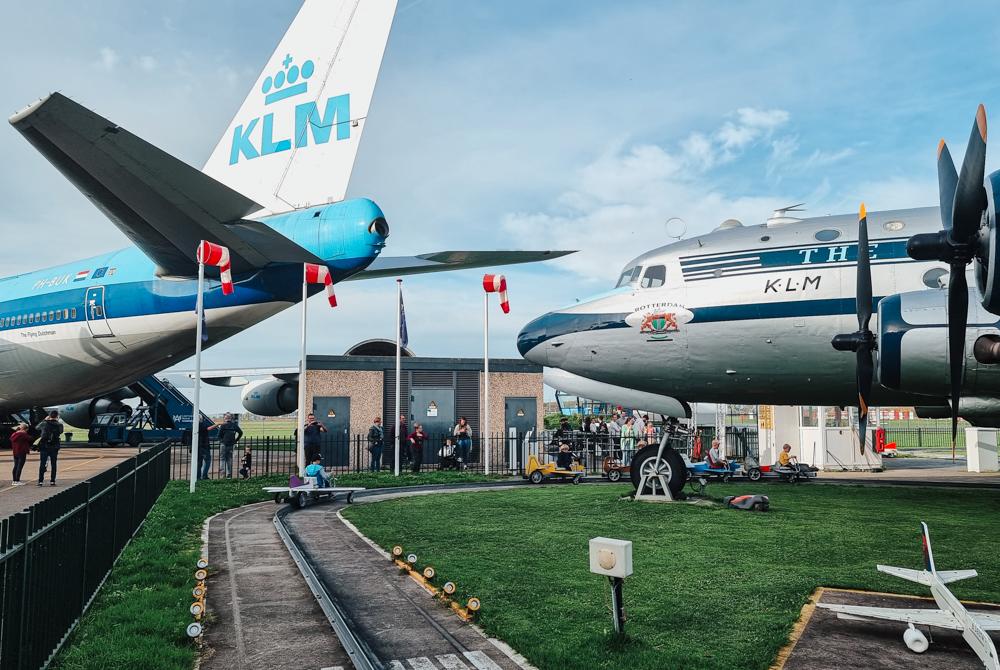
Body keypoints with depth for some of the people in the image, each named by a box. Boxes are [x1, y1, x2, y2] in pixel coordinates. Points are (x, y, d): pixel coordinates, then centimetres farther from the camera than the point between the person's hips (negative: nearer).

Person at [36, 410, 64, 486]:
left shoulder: (44, 424, -5)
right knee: (53, 464, 7)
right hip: (54, 447, 0)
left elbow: (36, 427, 14)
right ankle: (52, 481, 6)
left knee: (42, 464, 5)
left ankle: (40, 481, 2)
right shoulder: (59, 425, -5)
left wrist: (44, 420, 19)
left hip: (44, 446, 0)